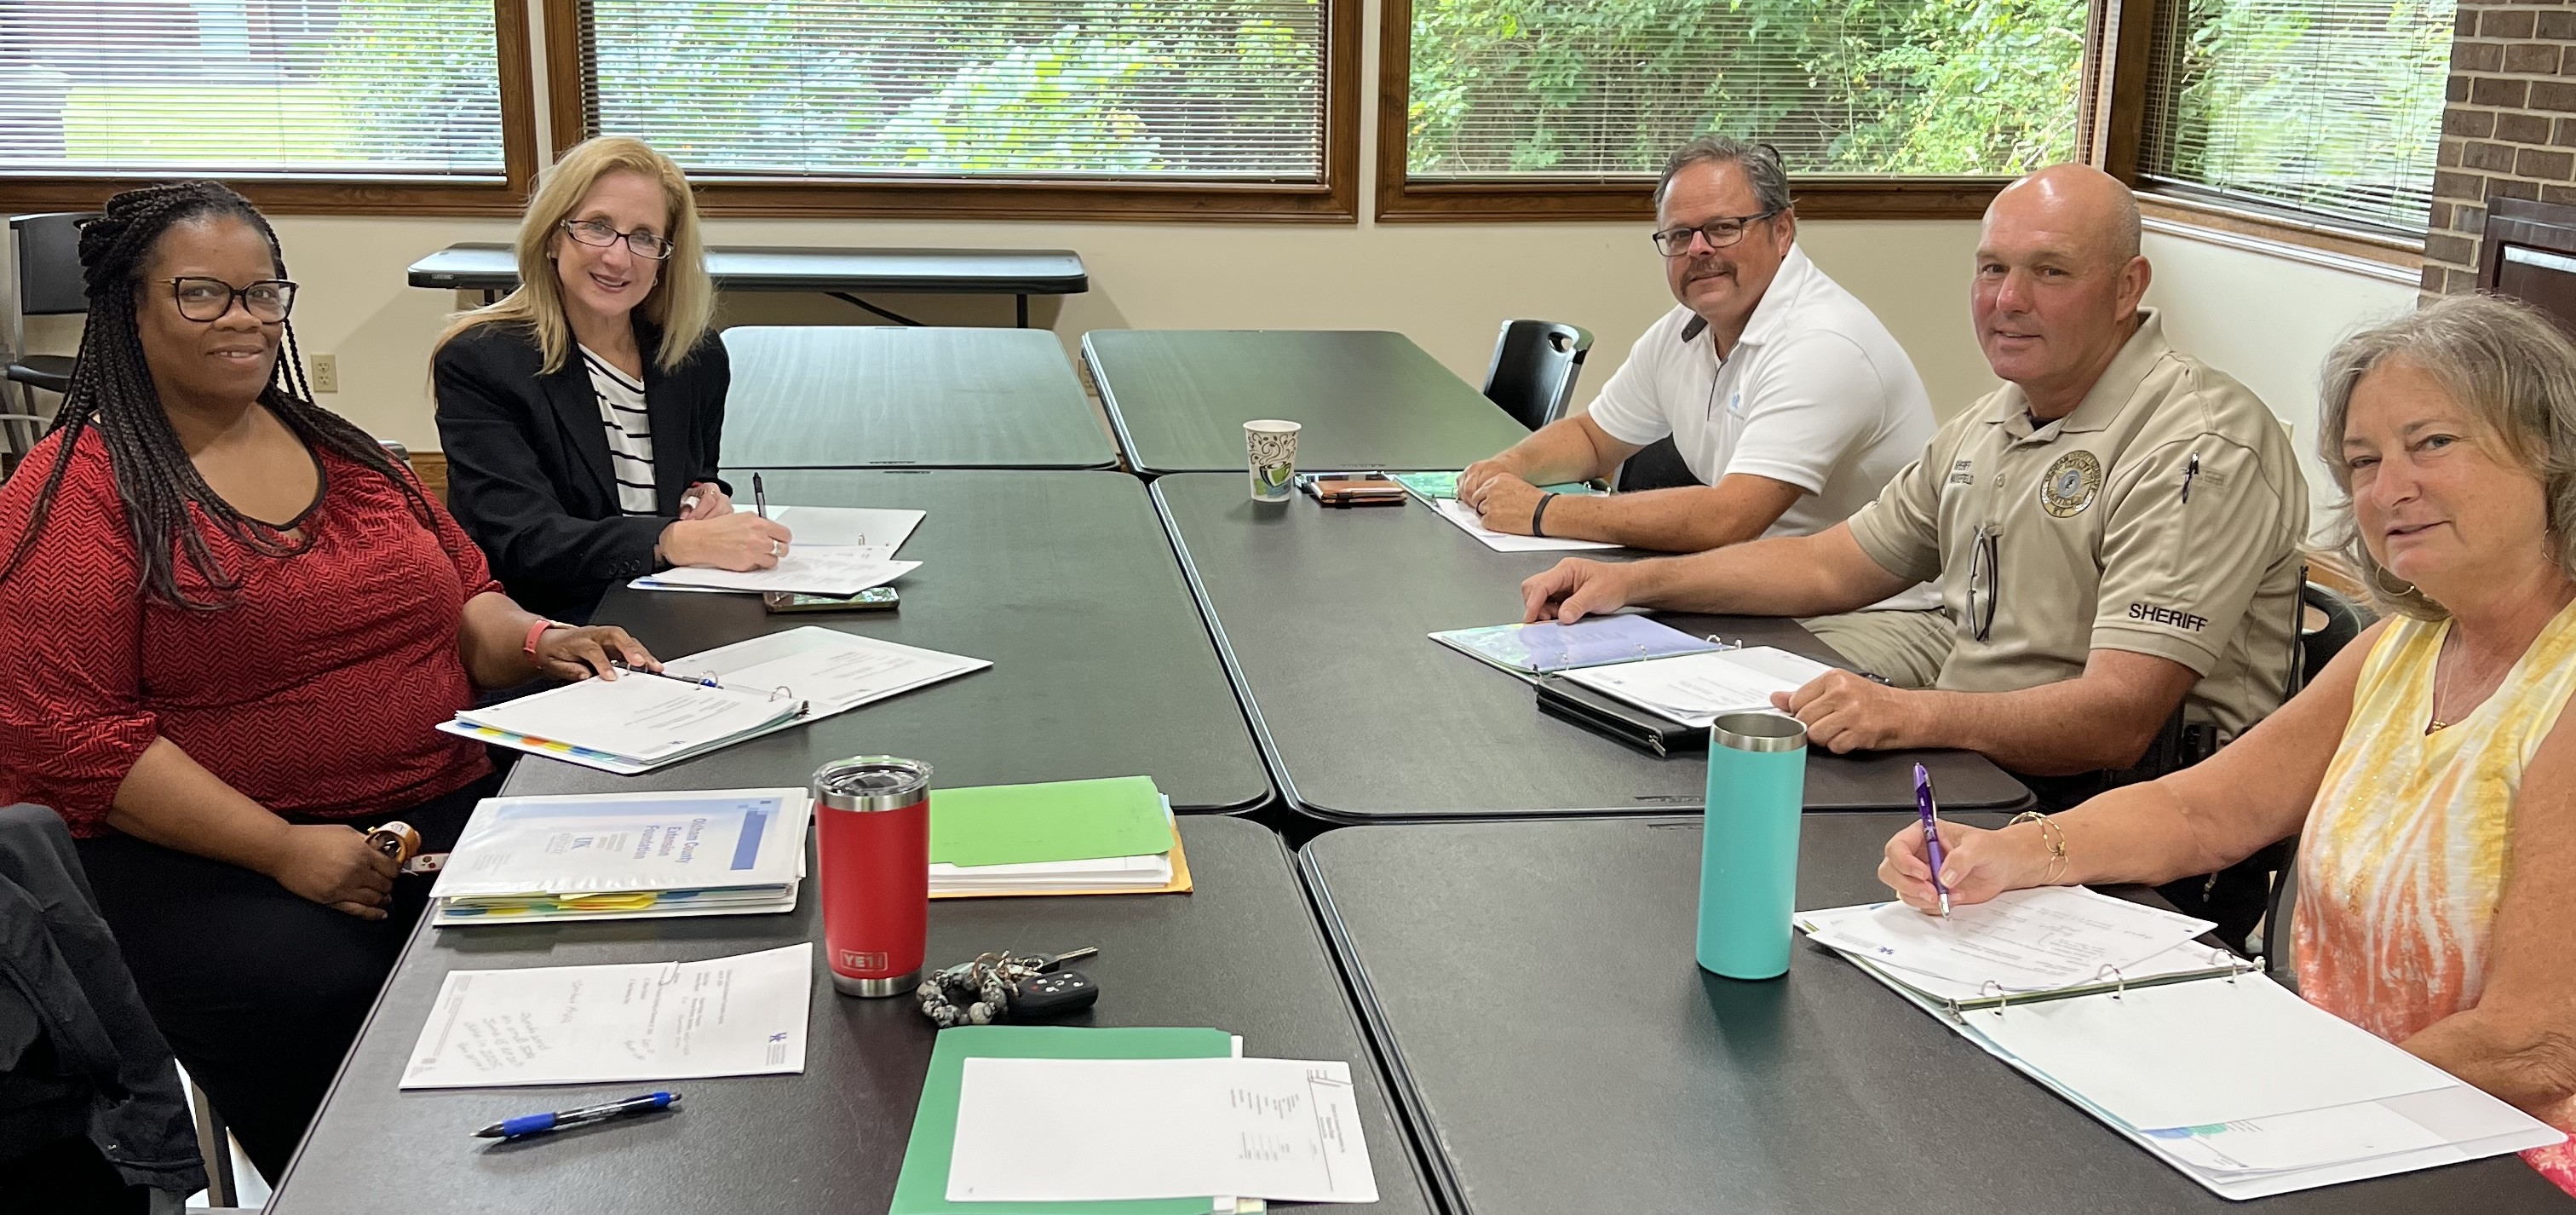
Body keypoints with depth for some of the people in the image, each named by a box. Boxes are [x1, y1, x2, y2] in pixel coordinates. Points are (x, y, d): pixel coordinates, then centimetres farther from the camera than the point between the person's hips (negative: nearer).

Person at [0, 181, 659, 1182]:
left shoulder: (336, 449, 18)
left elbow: (462, 597, 26)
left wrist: (540, 642, 1)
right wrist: (282, 849, -17)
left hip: (442, 812, 5)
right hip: (202, 861, -5)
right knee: (319, 989, -35)